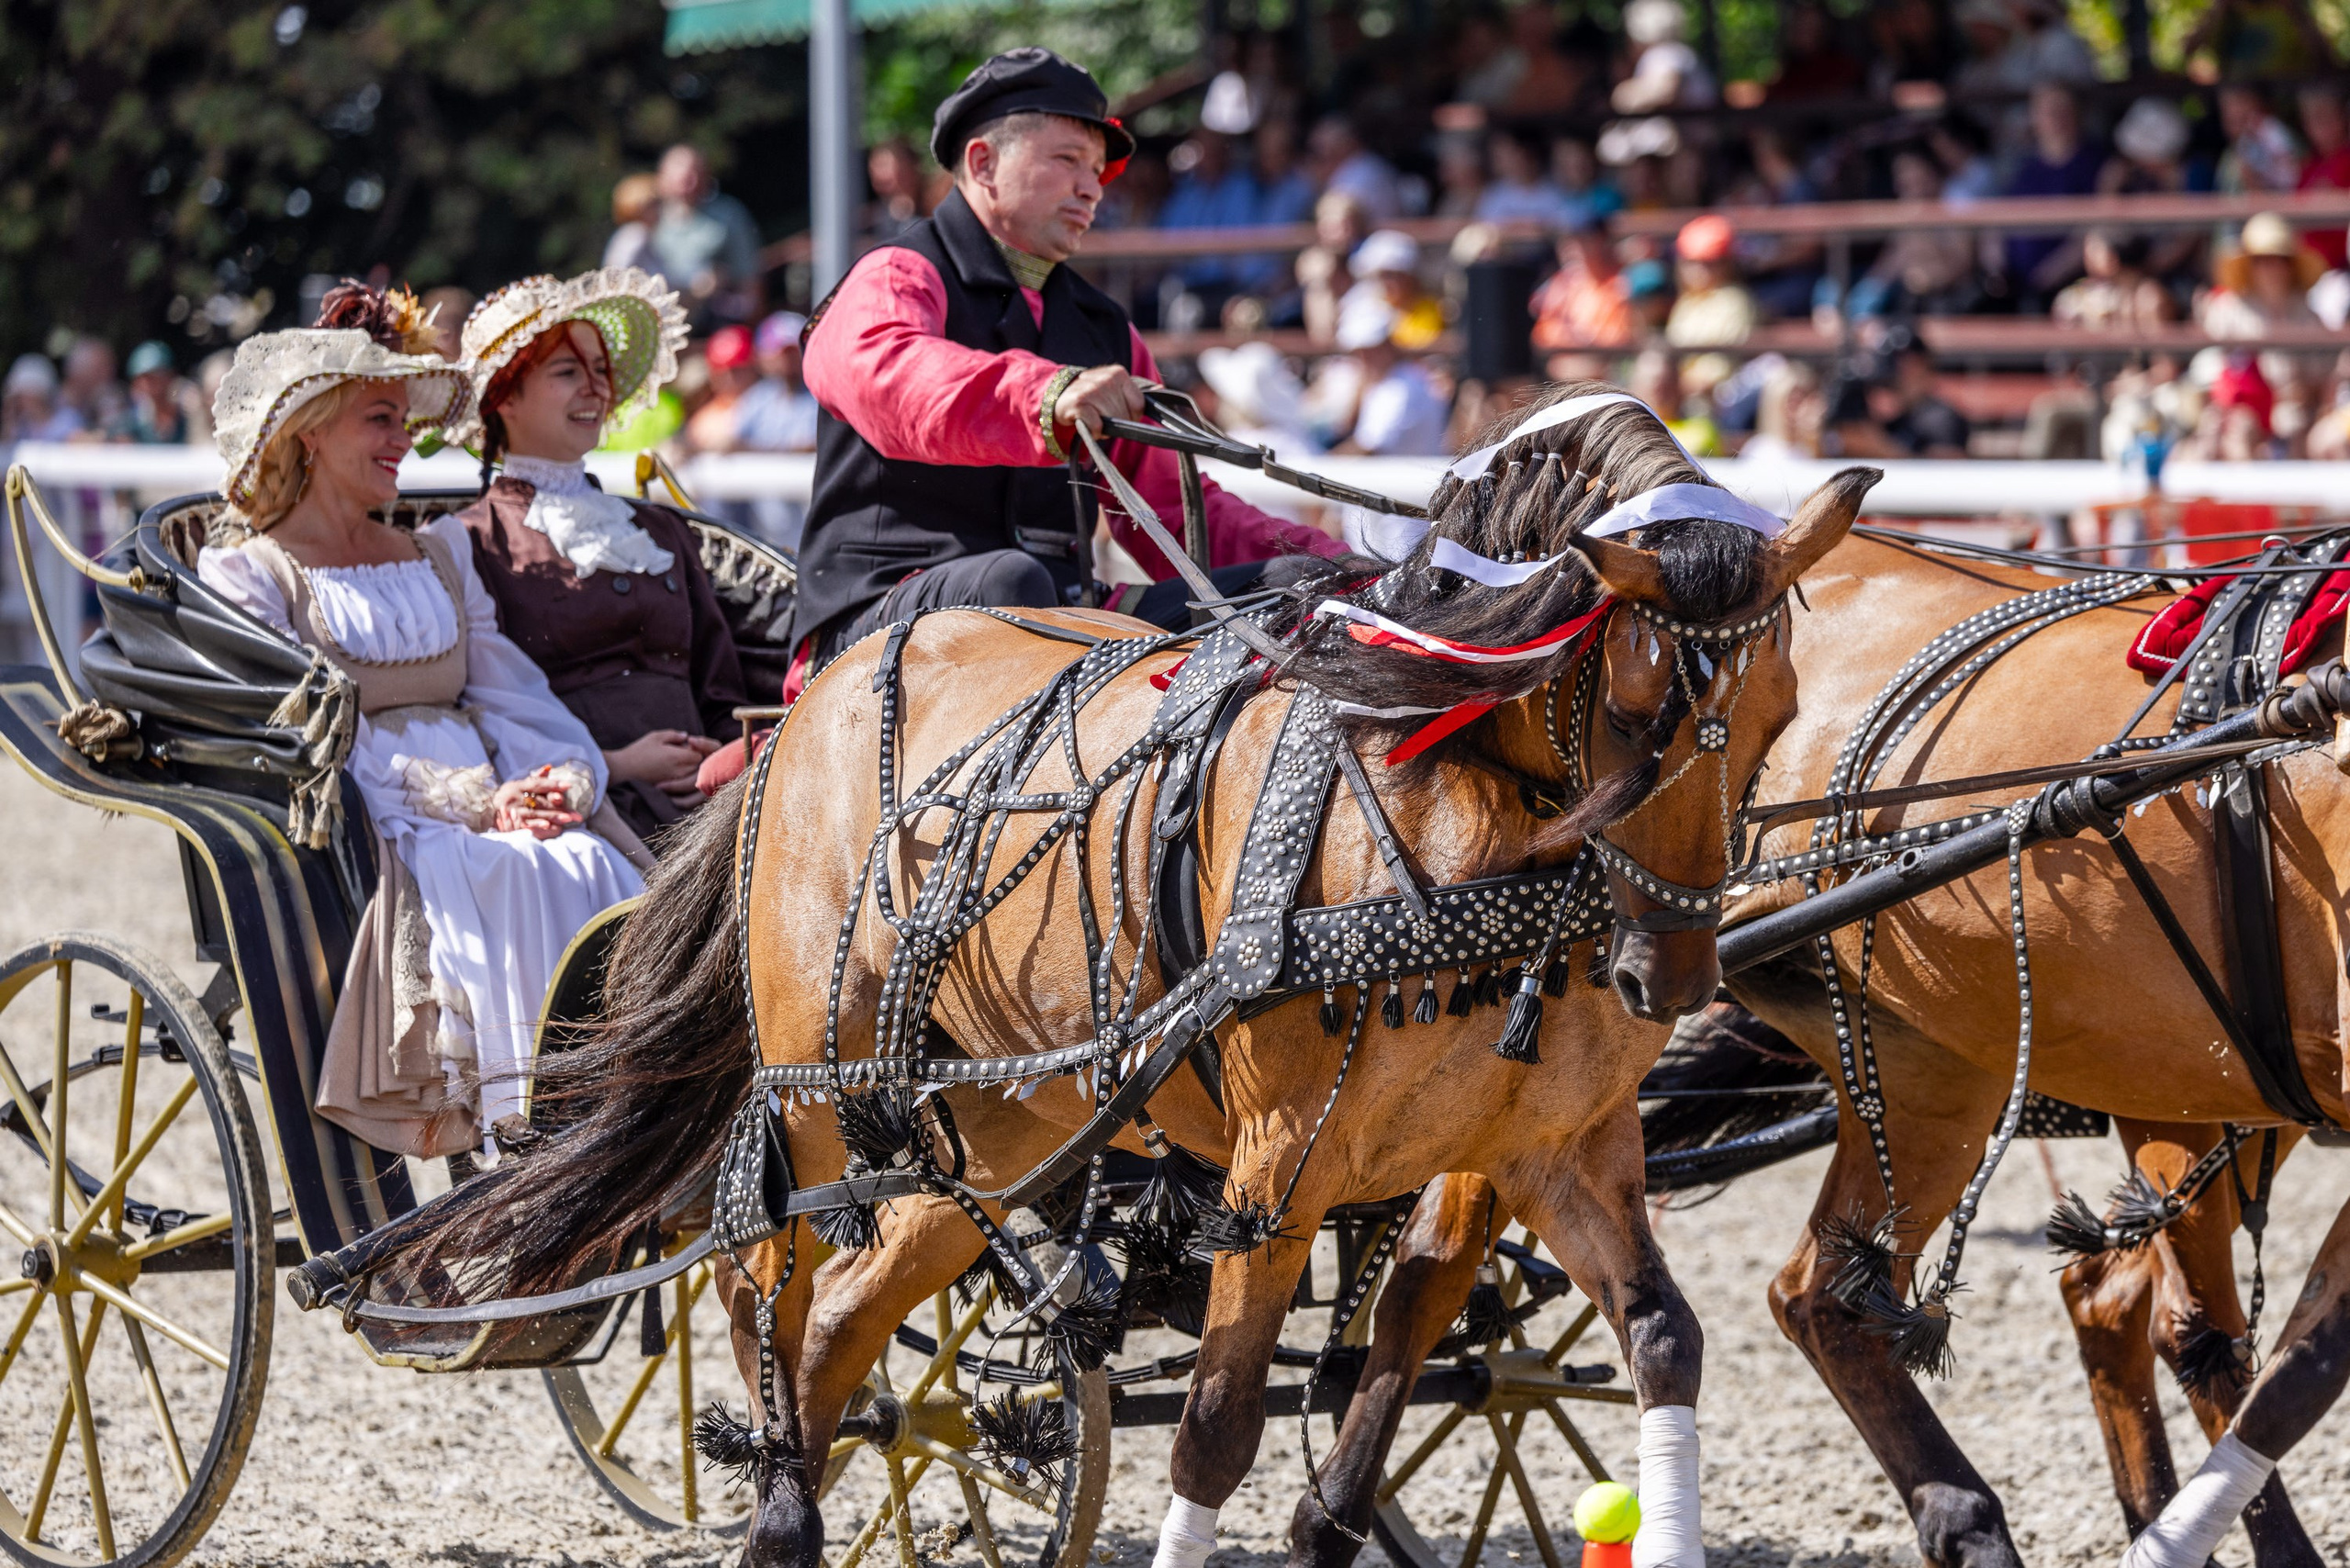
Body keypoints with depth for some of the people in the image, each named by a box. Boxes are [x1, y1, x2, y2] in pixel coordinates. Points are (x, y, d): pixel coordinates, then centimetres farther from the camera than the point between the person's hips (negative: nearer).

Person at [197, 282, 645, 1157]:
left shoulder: (437, 556, 27)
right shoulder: (247, 575, 7)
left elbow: (507, 690, 16)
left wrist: (568, 776, -8)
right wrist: (471, 804, -16)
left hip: (495, 795, 5)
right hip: (367, 825, -5)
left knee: (595, 874, -29)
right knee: (516, 880, -35)